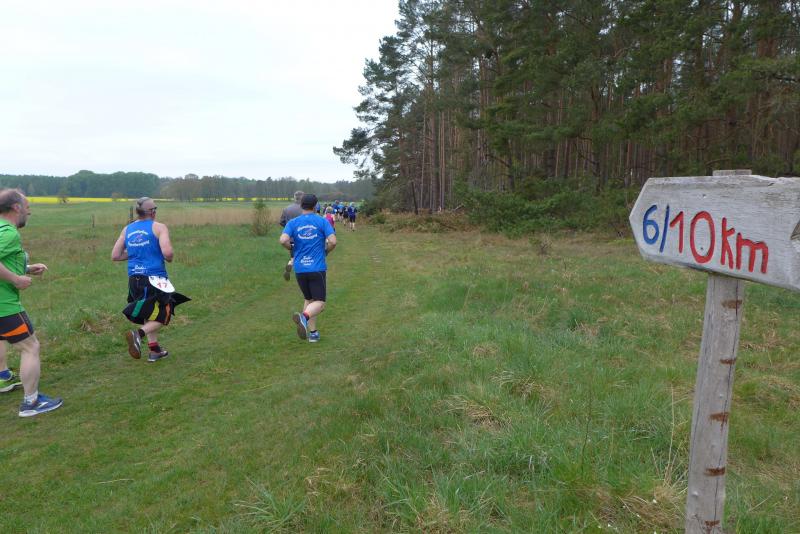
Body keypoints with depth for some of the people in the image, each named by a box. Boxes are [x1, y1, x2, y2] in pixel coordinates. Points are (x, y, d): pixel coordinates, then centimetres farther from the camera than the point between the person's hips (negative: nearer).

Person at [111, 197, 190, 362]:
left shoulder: (127, 229, 10)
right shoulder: (159, 227, -7)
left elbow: (115, 256, 8)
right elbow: (167, 252, -20)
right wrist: (170, 258, 2)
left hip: (134, 279, 6)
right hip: (155, 279, -6)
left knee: (151, 313, 20)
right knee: (163, 315, 5)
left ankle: (154, 350, 22)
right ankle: (138, 333, -19)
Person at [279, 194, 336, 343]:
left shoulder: (293, 223, 3)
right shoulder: (322, 221, -1)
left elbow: (283, 240, -13)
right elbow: (333, 241, -12)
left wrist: (293, 248, 8)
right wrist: (325, 251, 9)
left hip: (299, 269, 3)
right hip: (317, 268, -3)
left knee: (308, 299, 19)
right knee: (319, 302, -1)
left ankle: (313, 332, 17)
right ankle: (304, 316, -32)